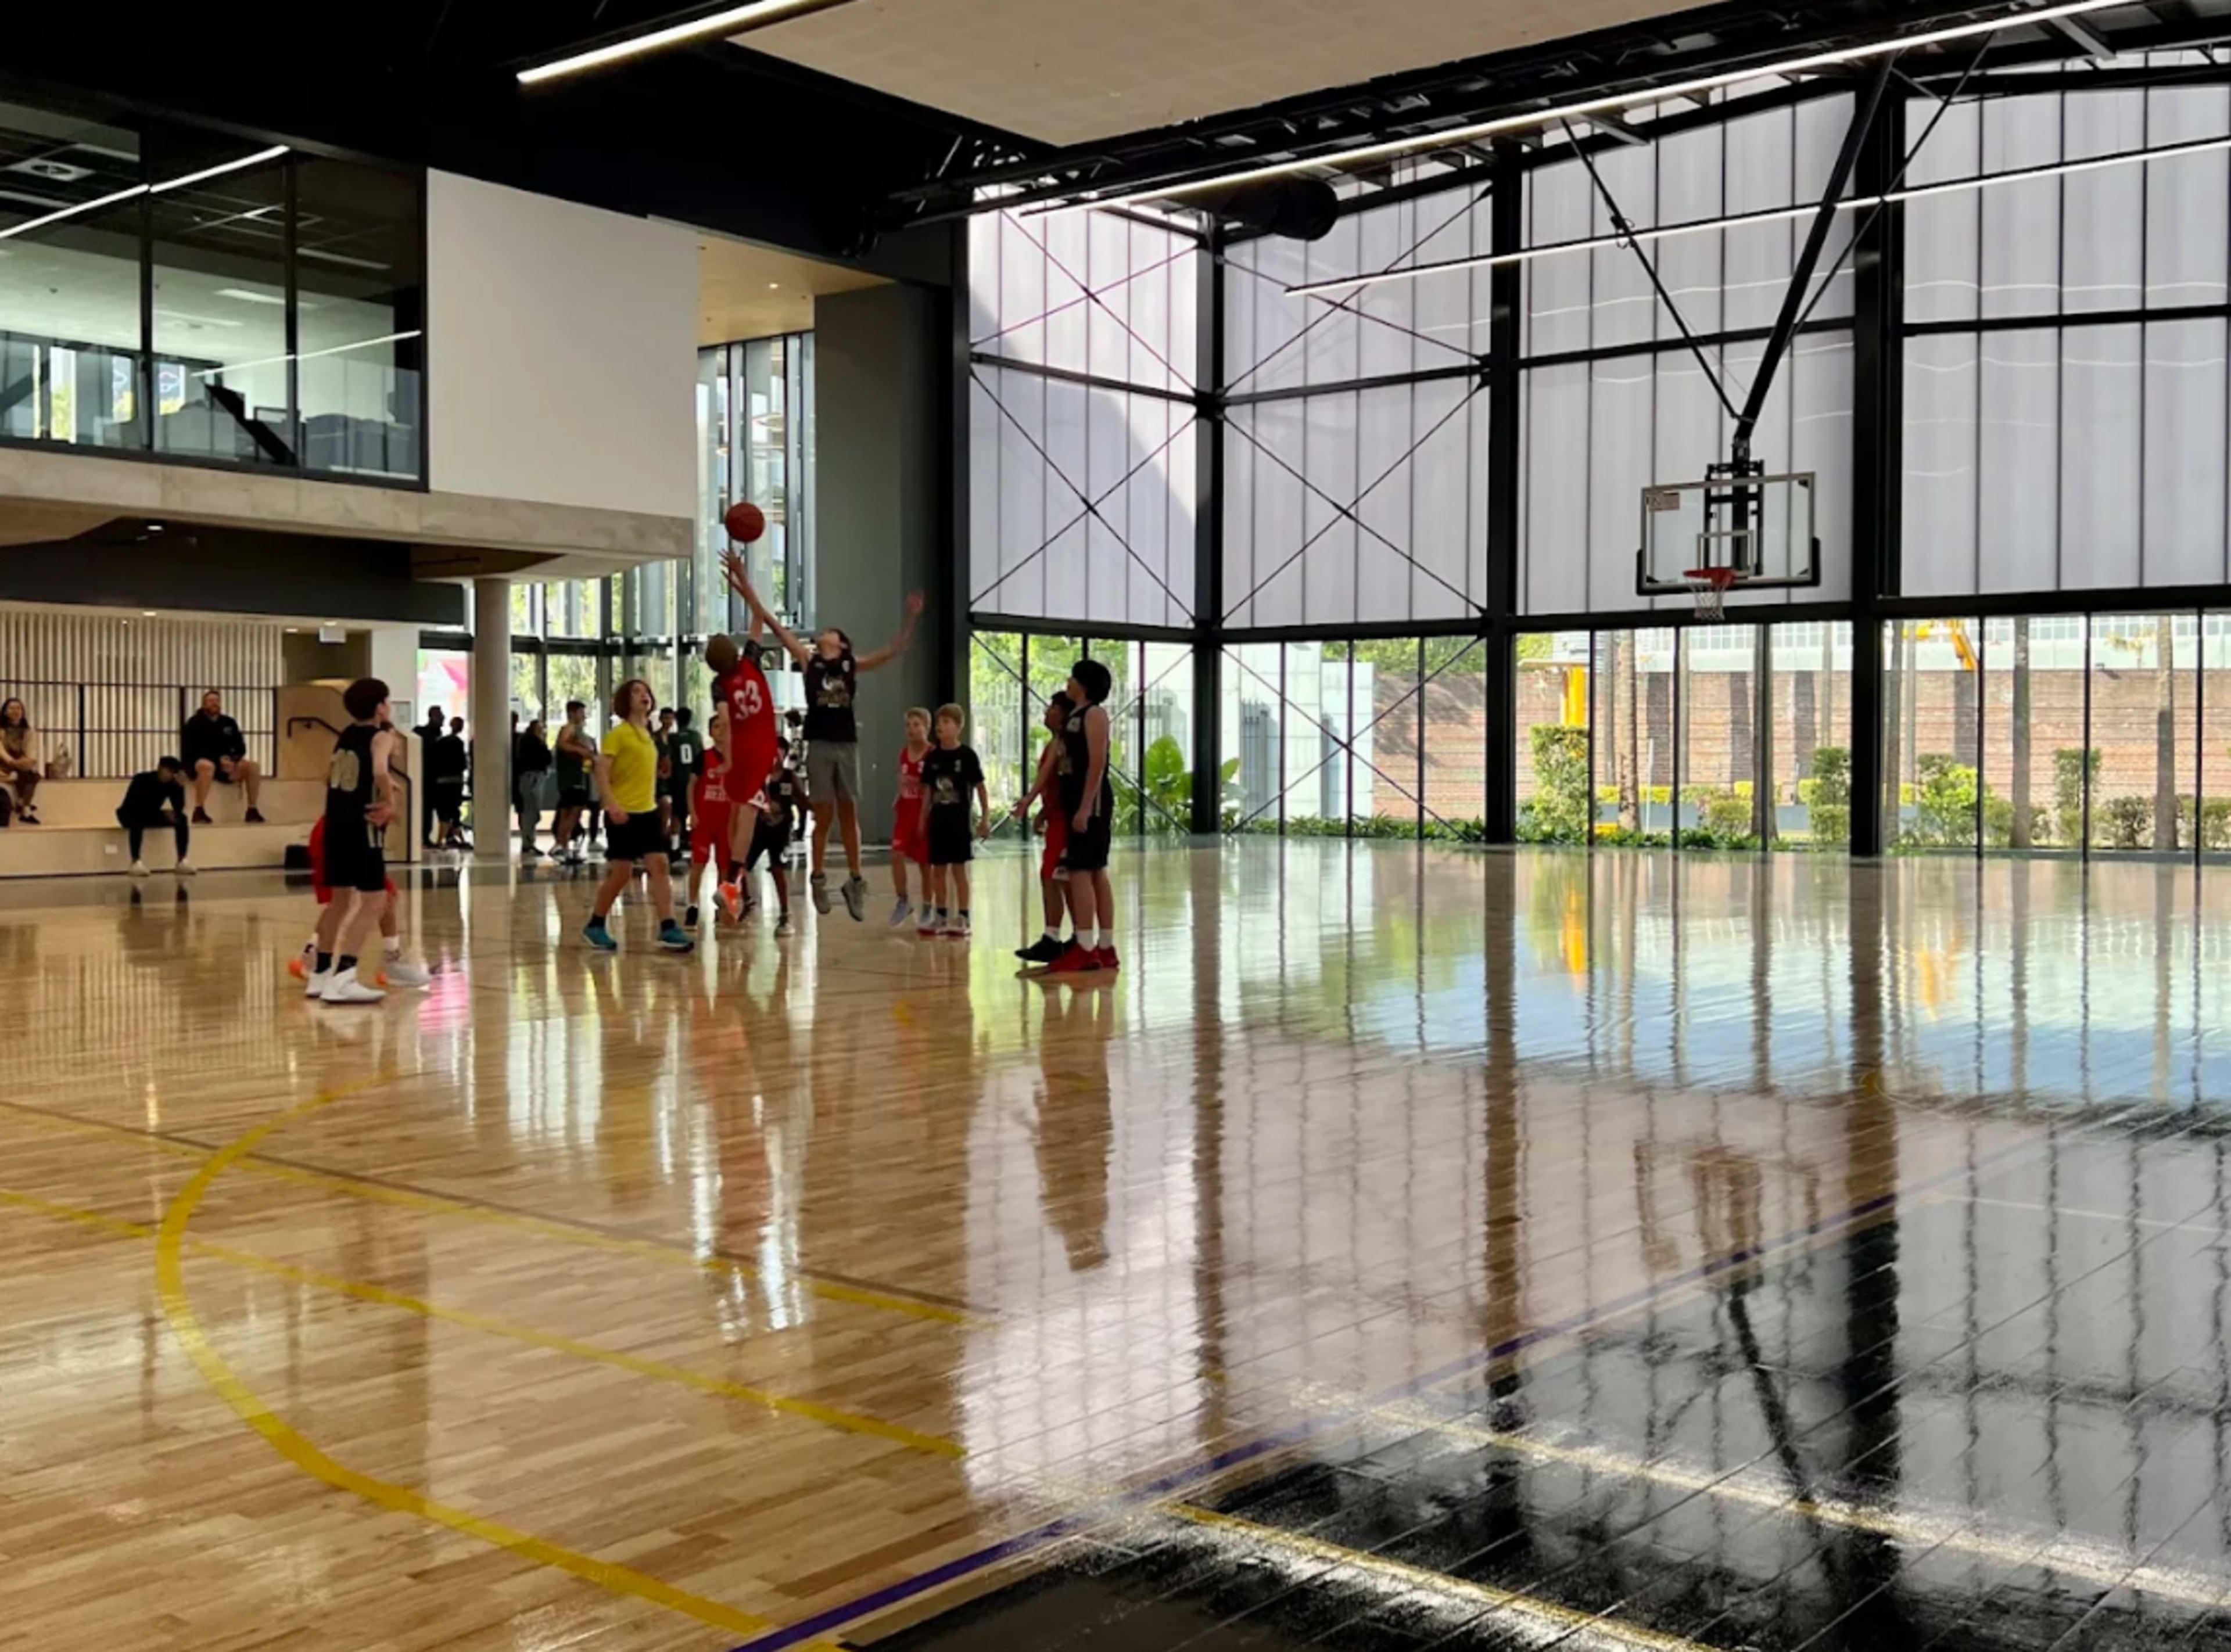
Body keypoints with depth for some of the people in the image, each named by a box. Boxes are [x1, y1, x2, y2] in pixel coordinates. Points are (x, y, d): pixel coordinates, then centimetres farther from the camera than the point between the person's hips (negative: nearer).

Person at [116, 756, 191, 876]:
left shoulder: (171, 784, -10)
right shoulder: (142, 780, -24)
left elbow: (179, 809, -17)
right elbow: (135, 807, -29)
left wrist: (180, 786, -28)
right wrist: (162, 814, -32)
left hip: (151, 815, 5)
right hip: (130, 815, -5)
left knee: (182, 819, -16)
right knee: (138, 822, -40)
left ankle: (182, 861, -19)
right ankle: (136, 862, -38)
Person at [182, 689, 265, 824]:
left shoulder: (229, 723, 11)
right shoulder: (195, 723, -4)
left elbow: (241, 748, 12)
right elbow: (189, 751, -11)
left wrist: (233, 760, -12)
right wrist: (218, 760, -19)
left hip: (225, 765, 5)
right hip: (198, 764, -5)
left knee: (252, 766, -17)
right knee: (208, 766, -40)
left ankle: (252, 810, -15)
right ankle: (199, 812, -41)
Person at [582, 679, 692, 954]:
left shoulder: (648, 735, 14)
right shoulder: (618, 733, -9)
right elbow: (602, 772, -16)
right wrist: (612, 804, -28)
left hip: (648, 811, 7)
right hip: (623, 813, -7)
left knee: (660, 865, -6)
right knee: (622, 873, -3)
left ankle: (668, 928, -10)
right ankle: (595, 926, 15)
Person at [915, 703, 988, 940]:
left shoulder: (966, 755, -7)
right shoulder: (932, 757, 5)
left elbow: (980, 787, -5)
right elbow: (928, 791, 11)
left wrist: (986, 817, -8)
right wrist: (923, 820, 11)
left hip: (959, 818, -5)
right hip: (937, 819, 5)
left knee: (959, 868, -2)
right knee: (938, 869, 9)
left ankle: (962, 919, 4)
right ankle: (940, 917, 17)